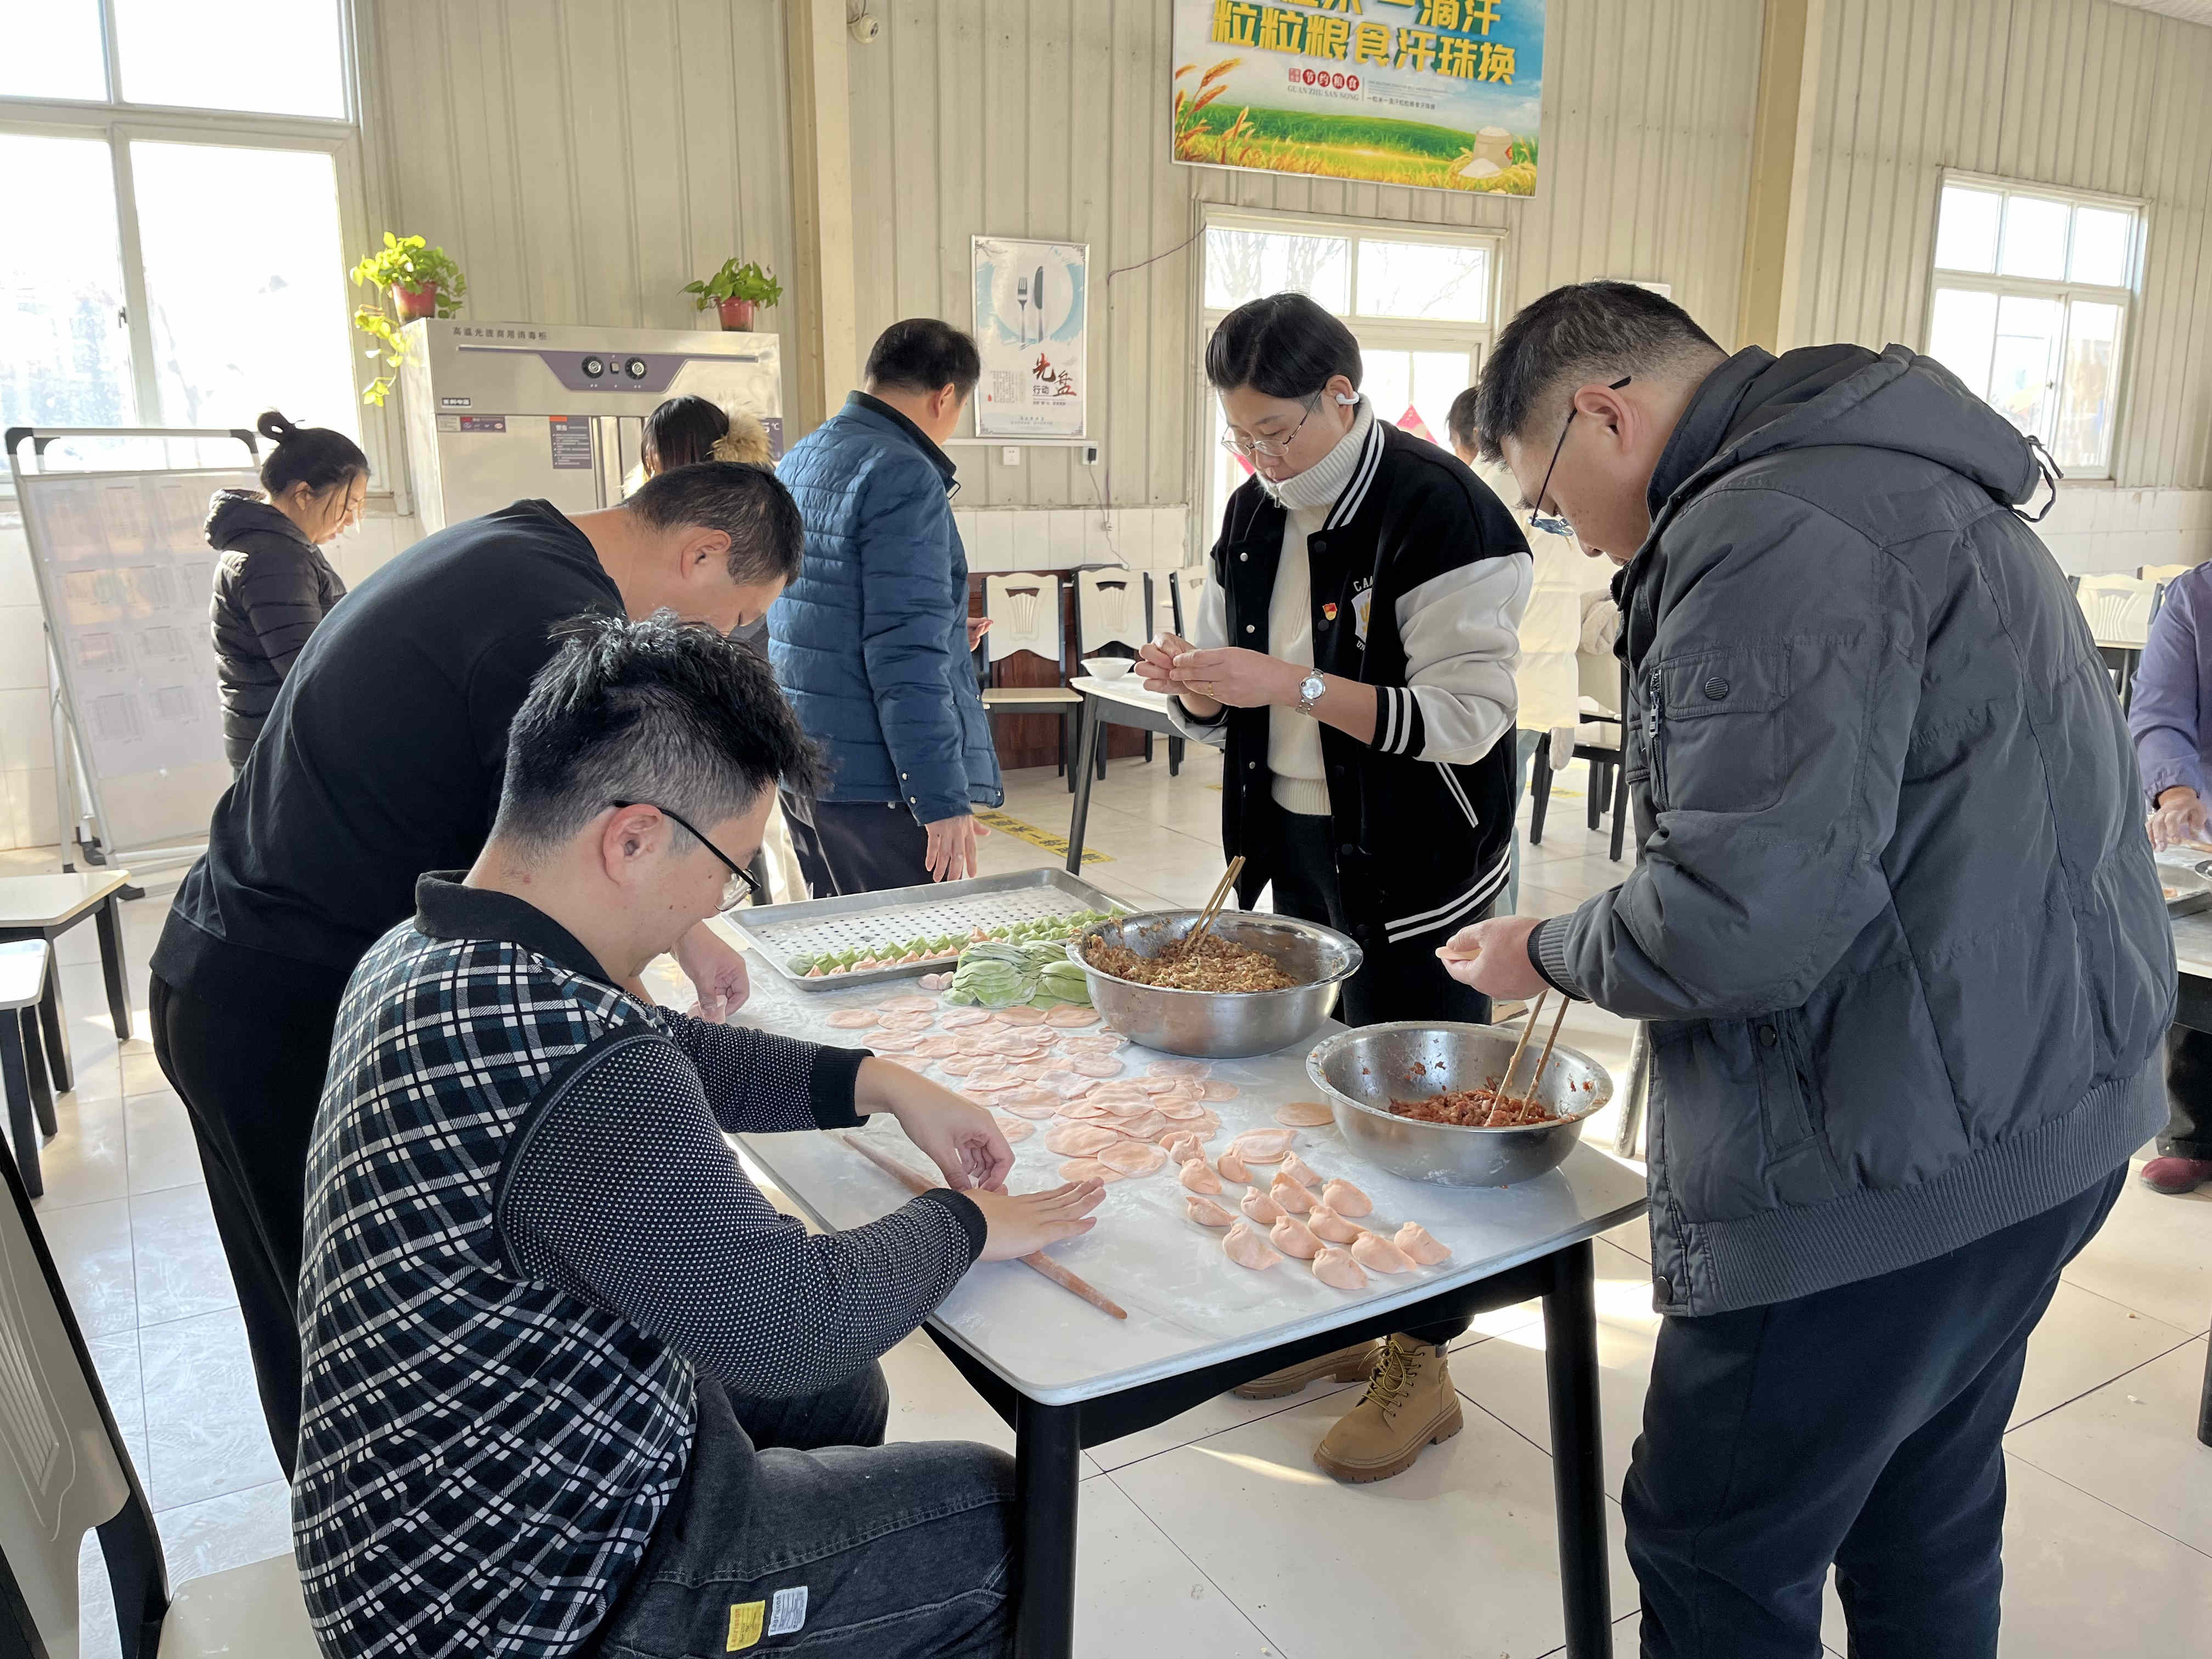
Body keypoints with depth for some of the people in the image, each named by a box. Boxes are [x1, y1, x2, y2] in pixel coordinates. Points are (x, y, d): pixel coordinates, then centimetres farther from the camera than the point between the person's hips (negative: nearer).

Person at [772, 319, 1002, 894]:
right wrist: (944, 800, -21)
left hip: (801, 771, 9)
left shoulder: (795, 463, 15)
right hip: (874, 782, -9)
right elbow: (906, 656, -22)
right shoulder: (904, 478, -15)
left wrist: (943, 635, 30)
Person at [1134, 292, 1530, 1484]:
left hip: (1416, 862, -7)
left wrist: (1293, 684, -27)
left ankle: (1423, 1366, 21)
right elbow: (1231, 698, 15)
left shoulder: (1440, 513, -17)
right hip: (1297, 846, 8)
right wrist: (1193, 682, -9)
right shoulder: (1257, 513, 8)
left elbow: (1465, 717, -23)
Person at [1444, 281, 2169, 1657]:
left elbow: (1743, 922, -28)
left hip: (1892, 1162, -10)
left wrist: (1551, 953, -9)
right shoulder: (1889, 475, 14)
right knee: (1926, 1519, 25)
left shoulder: (1772, 533, -21)